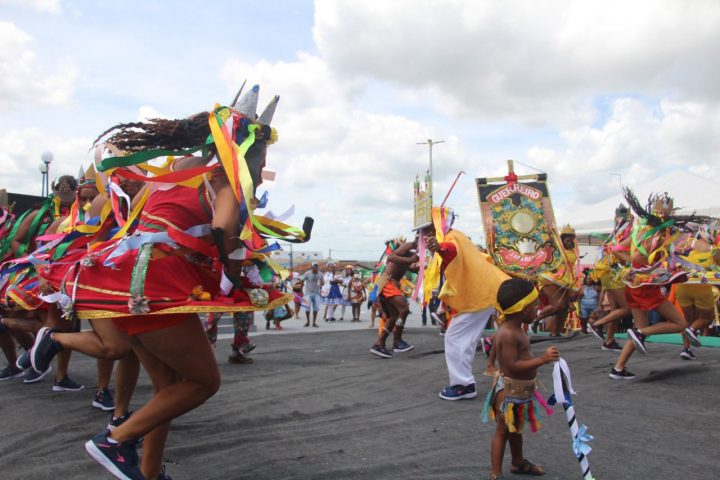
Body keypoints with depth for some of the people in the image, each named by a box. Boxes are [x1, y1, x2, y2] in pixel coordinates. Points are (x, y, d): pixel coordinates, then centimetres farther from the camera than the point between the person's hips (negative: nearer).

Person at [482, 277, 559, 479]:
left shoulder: (515, 329, 6)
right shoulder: (509, 334, -27)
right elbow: (513, 365, -32)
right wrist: (542, 359, -32)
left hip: (520, 389, 10)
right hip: (510, 390, -10)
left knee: (515, 429, 26)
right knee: (503, 431, 2)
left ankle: (518, 463, 45)